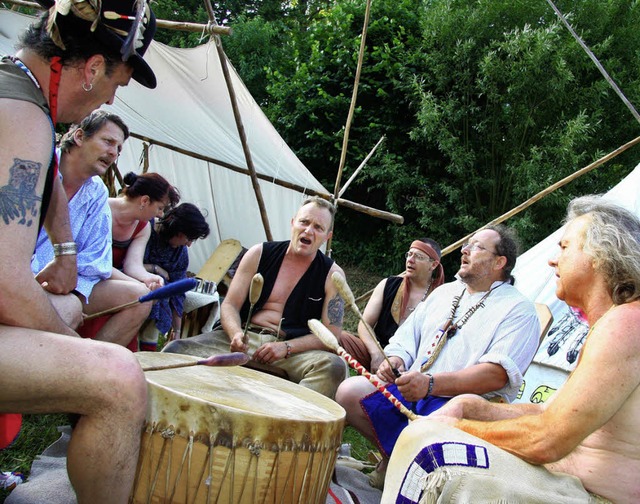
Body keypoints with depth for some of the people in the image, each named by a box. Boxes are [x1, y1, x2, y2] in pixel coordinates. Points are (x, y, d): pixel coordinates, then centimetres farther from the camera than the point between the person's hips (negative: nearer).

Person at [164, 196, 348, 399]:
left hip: (294, 350, -1)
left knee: (335, 366, -35)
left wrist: (286, 347, -15)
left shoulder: (332, 274, 5)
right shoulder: (260, 253, 9)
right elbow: (230, 305, 7)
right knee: (176, 350, -24)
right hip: (245, 339, 2)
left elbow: (332, 334, 0)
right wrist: (236, 334, -16)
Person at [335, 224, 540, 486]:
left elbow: (498, 373, -16)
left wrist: (432, 383, -27)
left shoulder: (519, 309, -2)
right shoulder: (445, 292, 22)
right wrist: (396, 359, -1)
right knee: (349, 391, -12)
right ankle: (396, 455, 5)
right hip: (409, 387, 7)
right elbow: (408, 333, 24)